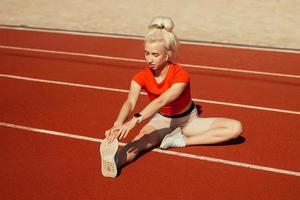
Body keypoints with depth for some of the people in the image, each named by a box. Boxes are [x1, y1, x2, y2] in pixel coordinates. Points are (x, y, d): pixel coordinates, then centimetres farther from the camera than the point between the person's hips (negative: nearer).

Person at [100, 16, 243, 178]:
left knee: (235, 128, -21)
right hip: (162, 120, 1)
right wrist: (118, 125, -59)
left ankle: (181, 140, -29)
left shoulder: (181, 75, -28)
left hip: (188, 120, 0)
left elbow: (161, 101, -46)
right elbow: (130, 102, -36)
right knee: (142, 138, -35)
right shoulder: (141, 77, -18)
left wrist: (135, 120, -62)